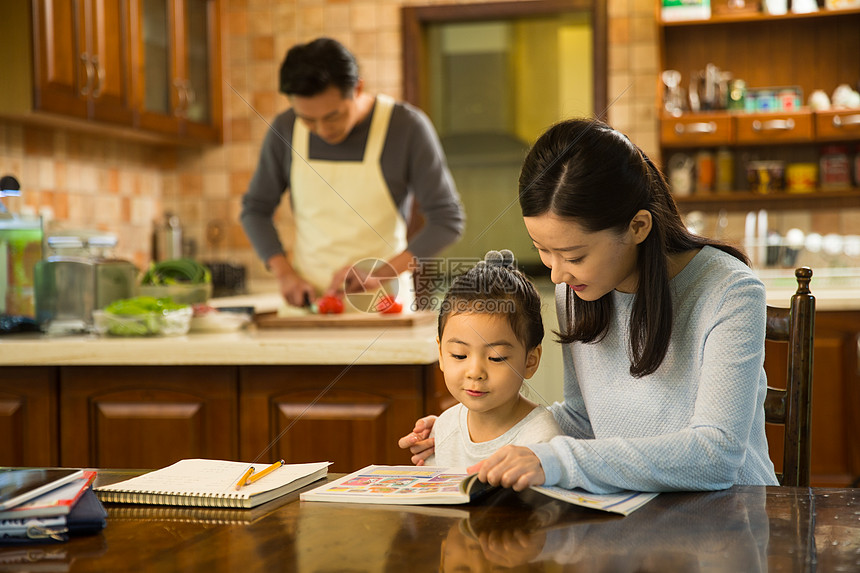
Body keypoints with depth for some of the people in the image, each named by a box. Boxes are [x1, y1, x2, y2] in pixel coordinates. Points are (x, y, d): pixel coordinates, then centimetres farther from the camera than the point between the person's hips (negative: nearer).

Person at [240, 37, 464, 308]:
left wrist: (381, 274, -15)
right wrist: (284, 273, -2)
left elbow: (448, 220, -6)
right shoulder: (285, 129, 2)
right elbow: (255, 209, 14)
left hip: (380, 301, -1)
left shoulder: (407, 126, -7)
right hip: (307, 297, 2)